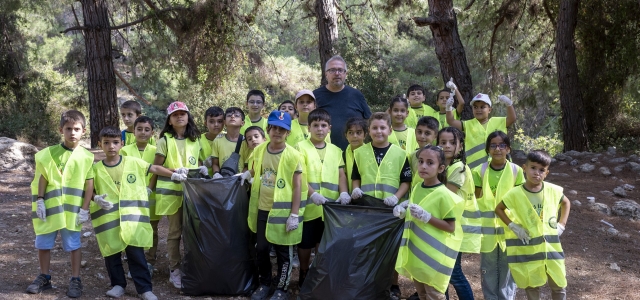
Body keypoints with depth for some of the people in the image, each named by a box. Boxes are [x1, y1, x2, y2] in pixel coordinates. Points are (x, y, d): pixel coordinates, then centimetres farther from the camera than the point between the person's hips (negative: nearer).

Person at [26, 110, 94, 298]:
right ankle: (44, 278, 27)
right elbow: (42, 178, 2)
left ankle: (75, 281, 16)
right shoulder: (49, 153, 0)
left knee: (73, 245, 5)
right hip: (49, 207, 2)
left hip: (72, 209, -2)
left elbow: (89, 184, -1)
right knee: (43, 244, 11)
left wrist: (85, 208, -5)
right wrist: (39, 201, -4)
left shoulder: (86, 157, -2)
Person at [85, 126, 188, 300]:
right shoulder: (96, 168, 2)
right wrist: (96, 199, -13)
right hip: (107, 219, 2)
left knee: (136, 252, -2)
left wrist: (174, 175, -6)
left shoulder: (133, 162, 0)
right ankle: (118, 284, 26)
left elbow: (155, 169, 2)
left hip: (132, 216, -1)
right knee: (111, 253, 10)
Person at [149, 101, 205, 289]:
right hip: (171, 192, -4)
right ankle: (174, 270, 12)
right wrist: (175, 171, -14)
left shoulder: (195, 139, 8)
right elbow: (156, 167, -4)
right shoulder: (165, 140, -4)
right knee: (175, 232, 3)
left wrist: (201, 168, -3)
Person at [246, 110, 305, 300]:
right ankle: (265, 284, 31)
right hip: (262, 209, 4)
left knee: (283, 252, 7)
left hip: (283, 211, -4)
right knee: (261, 248, 12)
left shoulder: (293, 155, -12)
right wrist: (246, 174, -2)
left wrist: (294, 215, -15)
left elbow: (298, 186, -12)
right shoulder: (259, 150, 2)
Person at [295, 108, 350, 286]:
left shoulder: (336, 151, 11)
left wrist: (343, 193, -11)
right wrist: (313, 194, -22)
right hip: (308, 205, -3)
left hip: (330, 206, 3)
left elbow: (341, 175, 9)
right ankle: (304, 273, 24)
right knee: (305, 243, 7)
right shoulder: (301, 147, -2)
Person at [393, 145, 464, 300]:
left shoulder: (444, 195, -17)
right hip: (416, 251, 7)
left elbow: (451, 227, -17)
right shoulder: (417, 188, 3)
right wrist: (403, 211, -2)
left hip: (434, 254, -7)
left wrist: (426, 217, -25)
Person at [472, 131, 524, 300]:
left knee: (507, 267, 9)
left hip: (509, 226, 0)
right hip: (487, 227, 1)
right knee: (488, 268, 11)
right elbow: (476, 200, 1)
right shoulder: (479, 171, -4)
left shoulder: (516, 171, -5)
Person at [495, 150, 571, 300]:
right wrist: (512, 226, -9)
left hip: (550, 245, 2)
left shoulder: (553, 191, -6)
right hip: (527, 247, -2)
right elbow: (498, 209, 1)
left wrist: (562, 224, 4)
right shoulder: (515, 193, -12)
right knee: (531, 285, 11)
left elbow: (566, 203, 14)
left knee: (559, 284, 10)